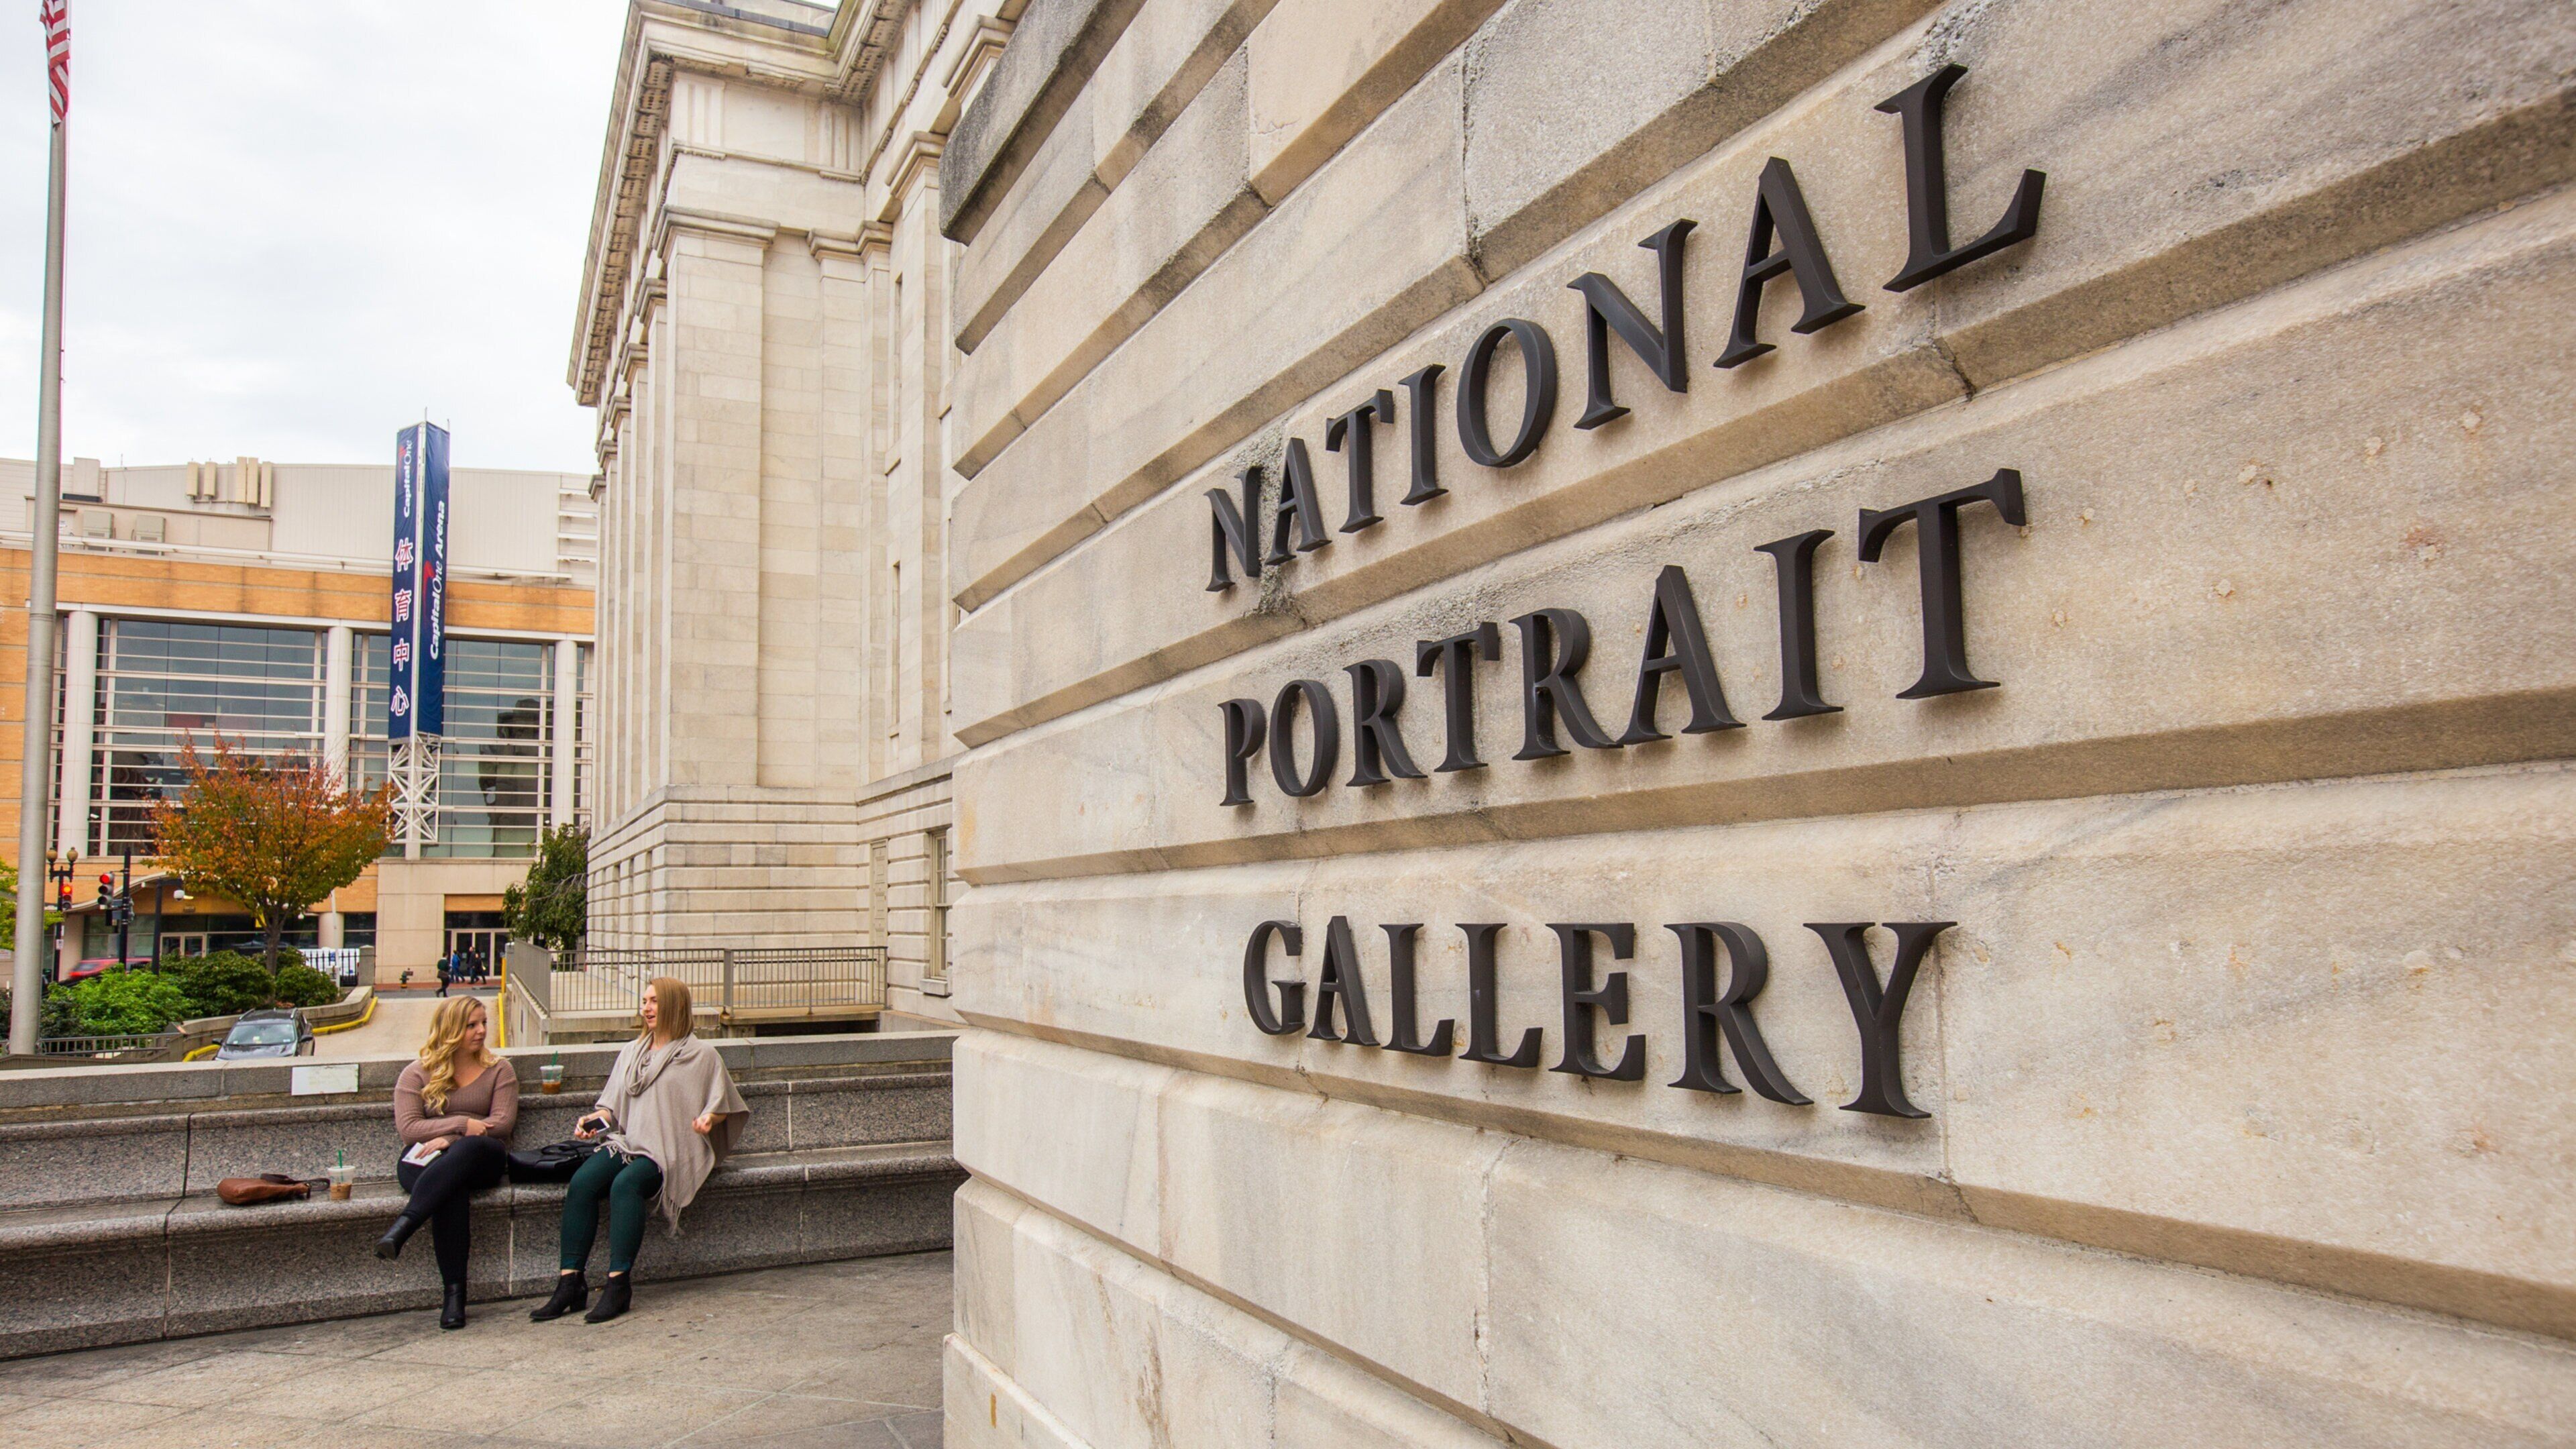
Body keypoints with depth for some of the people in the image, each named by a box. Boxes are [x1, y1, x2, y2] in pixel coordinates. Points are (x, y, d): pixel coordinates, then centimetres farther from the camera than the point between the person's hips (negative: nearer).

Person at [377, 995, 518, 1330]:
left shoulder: (499, 1071, 14)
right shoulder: (416, 1074, 12)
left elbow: (503, 1123, 0)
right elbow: (408, 1127, -1)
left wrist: (449, 1140, -12)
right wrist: (462, 1124, -12)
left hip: (482, 1158, 0)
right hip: (425, 1160, 0)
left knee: (469, 1149, -39)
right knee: (452, 1190, -37)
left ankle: (402, 1226, -51)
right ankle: (453, 1291, -39)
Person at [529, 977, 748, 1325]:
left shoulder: (701, 1055, 7)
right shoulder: (633, 1052, 23)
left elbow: (723, 1105, 7)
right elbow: (613, 1104, 21)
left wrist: (708, 1118, -15)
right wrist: (593, 1120, 0)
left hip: (672, 1150, -5)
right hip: (627, 1142, 5)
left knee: (625, 1184, -34)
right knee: (581, 1182, -24)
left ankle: (618, 1284, -32)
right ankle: (571, 1282, -24)